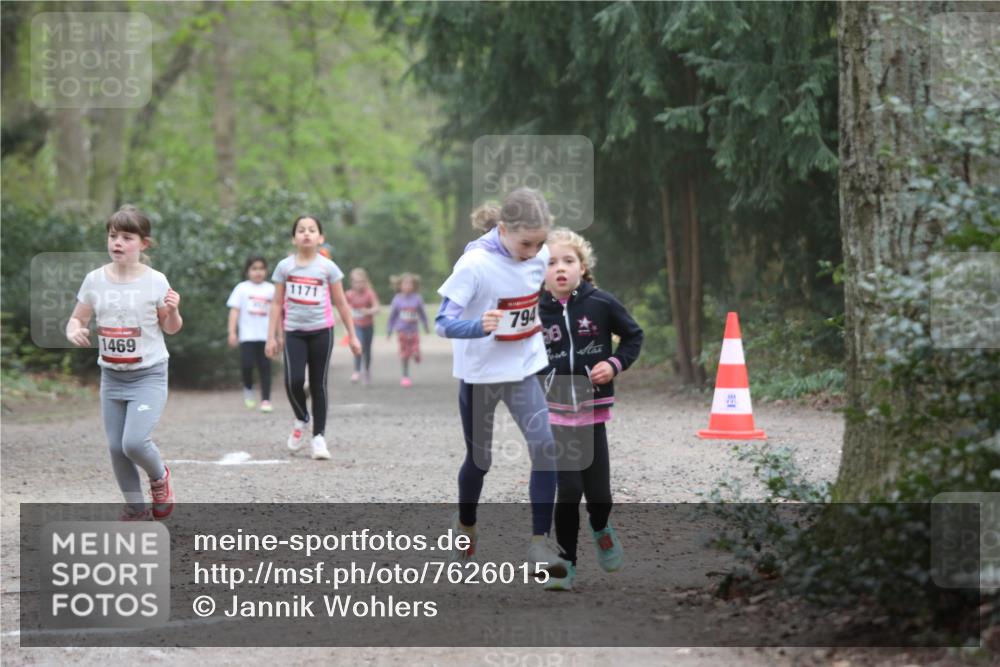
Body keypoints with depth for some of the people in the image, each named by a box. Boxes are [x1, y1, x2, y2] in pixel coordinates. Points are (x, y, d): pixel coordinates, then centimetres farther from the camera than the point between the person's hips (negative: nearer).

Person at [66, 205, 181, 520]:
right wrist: (74, 331, -15)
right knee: (116, 447, 5)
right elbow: (77, 319, 7)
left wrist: (173, 311, -21)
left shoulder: (155, 281, -9)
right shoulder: (95, 280, -1)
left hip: (148, 375, -4)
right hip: (112, 376, 4)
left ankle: (159, 477, 13)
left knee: (135, 441, -19)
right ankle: (135, 508, 23)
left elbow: (170, 328, 0)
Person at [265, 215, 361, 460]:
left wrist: (352, 335, 5)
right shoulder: (285, 266, 3)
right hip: (294, 332, 0)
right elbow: (277, 303, 6)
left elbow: (341, 303, 6)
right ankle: (301, 419, 13)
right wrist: (272, 336, 2)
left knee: (318, 384, 3)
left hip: (321, 331, 0)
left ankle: (319, 436, 11)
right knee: (294, 381, -15)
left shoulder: (328, 267, 1)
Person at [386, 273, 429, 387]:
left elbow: (422, 313, 9)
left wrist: (426, 326, 18)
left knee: (416, 354, -7)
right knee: (404, 355, 2)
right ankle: (405, 376, 14)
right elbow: (392, 315, 5)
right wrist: (389, 330, 9)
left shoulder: (417, 298, -4)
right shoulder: (397, 299, -5)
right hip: (402, 330, 0)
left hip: (413, 330, 0)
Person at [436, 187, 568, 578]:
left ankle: (539, 543, -9)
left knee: (545, 447, -14)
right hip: (480, 373, -3)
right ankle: (465, 526, 39)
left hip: (524, 369, 3)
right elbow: (443, 323, -25)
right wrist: (480, 326, -42)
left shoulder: (540, 258, -7)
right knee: (479, 459, 11)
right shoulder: (475, 264, -23)